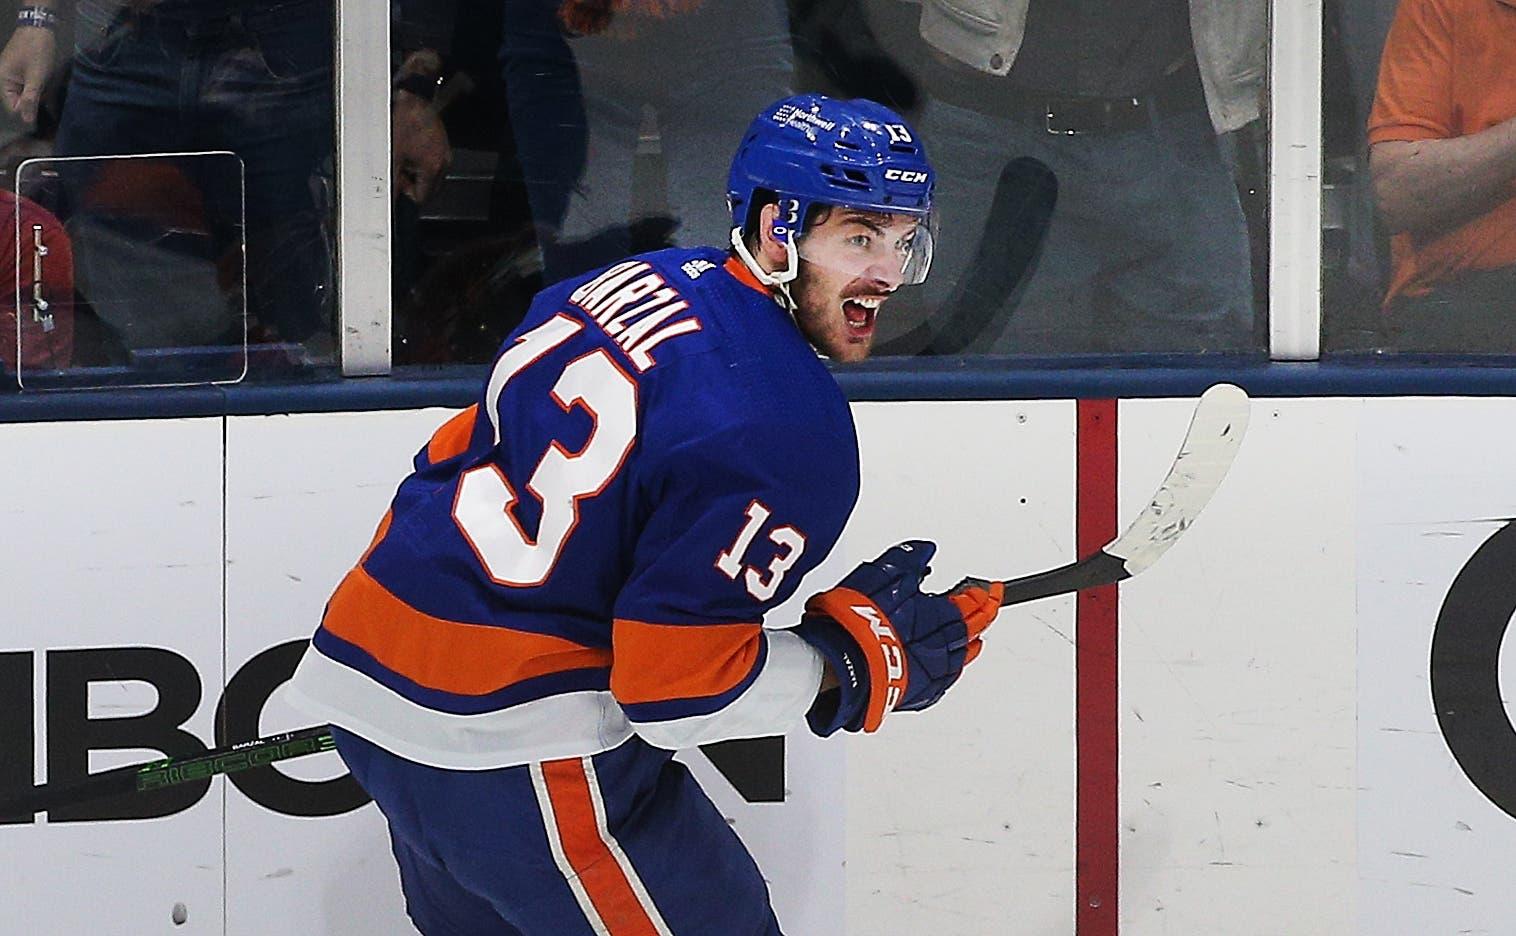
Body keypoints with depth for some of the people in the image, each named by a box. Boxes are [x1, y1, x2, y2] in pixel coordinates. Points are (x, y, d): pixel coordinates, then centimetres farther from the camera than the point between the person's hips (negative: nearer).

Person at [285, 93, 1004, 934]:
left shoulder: (640, 282, 7)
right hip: (520, 749, -9)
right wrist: (867, 654, -8)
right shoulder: (788, 430, -19)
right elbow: (677, 686, -19)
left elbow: (460, 453, 16)